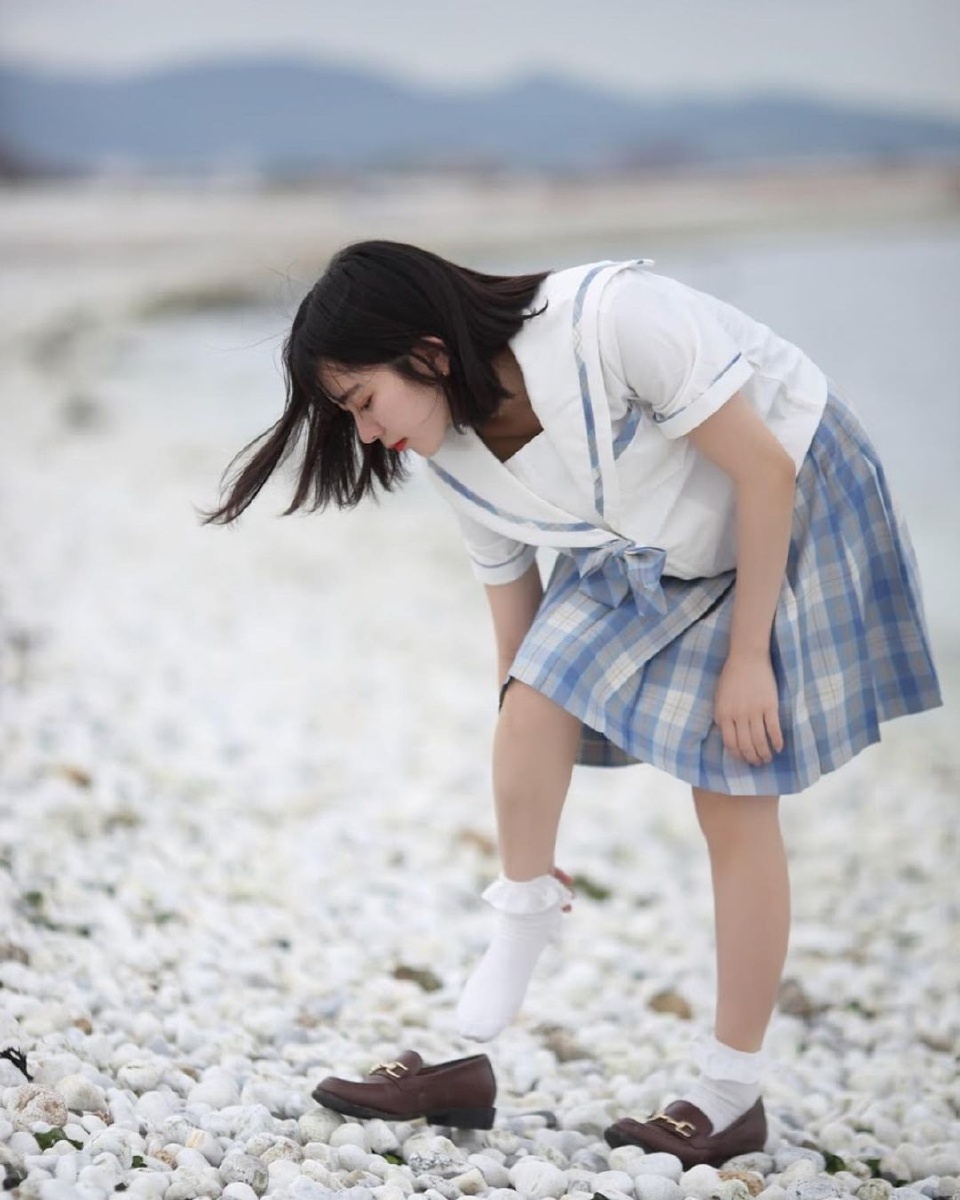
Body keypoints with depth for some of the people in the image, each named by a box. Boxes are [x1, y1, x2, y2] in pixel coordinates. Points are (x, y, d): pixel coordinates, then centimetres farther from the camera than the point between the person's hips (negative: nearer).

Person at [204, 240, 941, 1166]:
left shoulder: (612, 318, -34)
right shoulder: (458, 461, -11)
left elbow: (763, 468, -25)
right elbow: (517, 640, -3)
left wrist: (747, 655, -22)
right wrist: (531, 841, 1)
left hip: (791, 508, -5)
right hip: (648, 551, 6)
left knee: (733, 801, -7)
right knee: (533, 701, -17)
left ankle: (733, 1095, 3)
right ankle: (522, 926, 7)